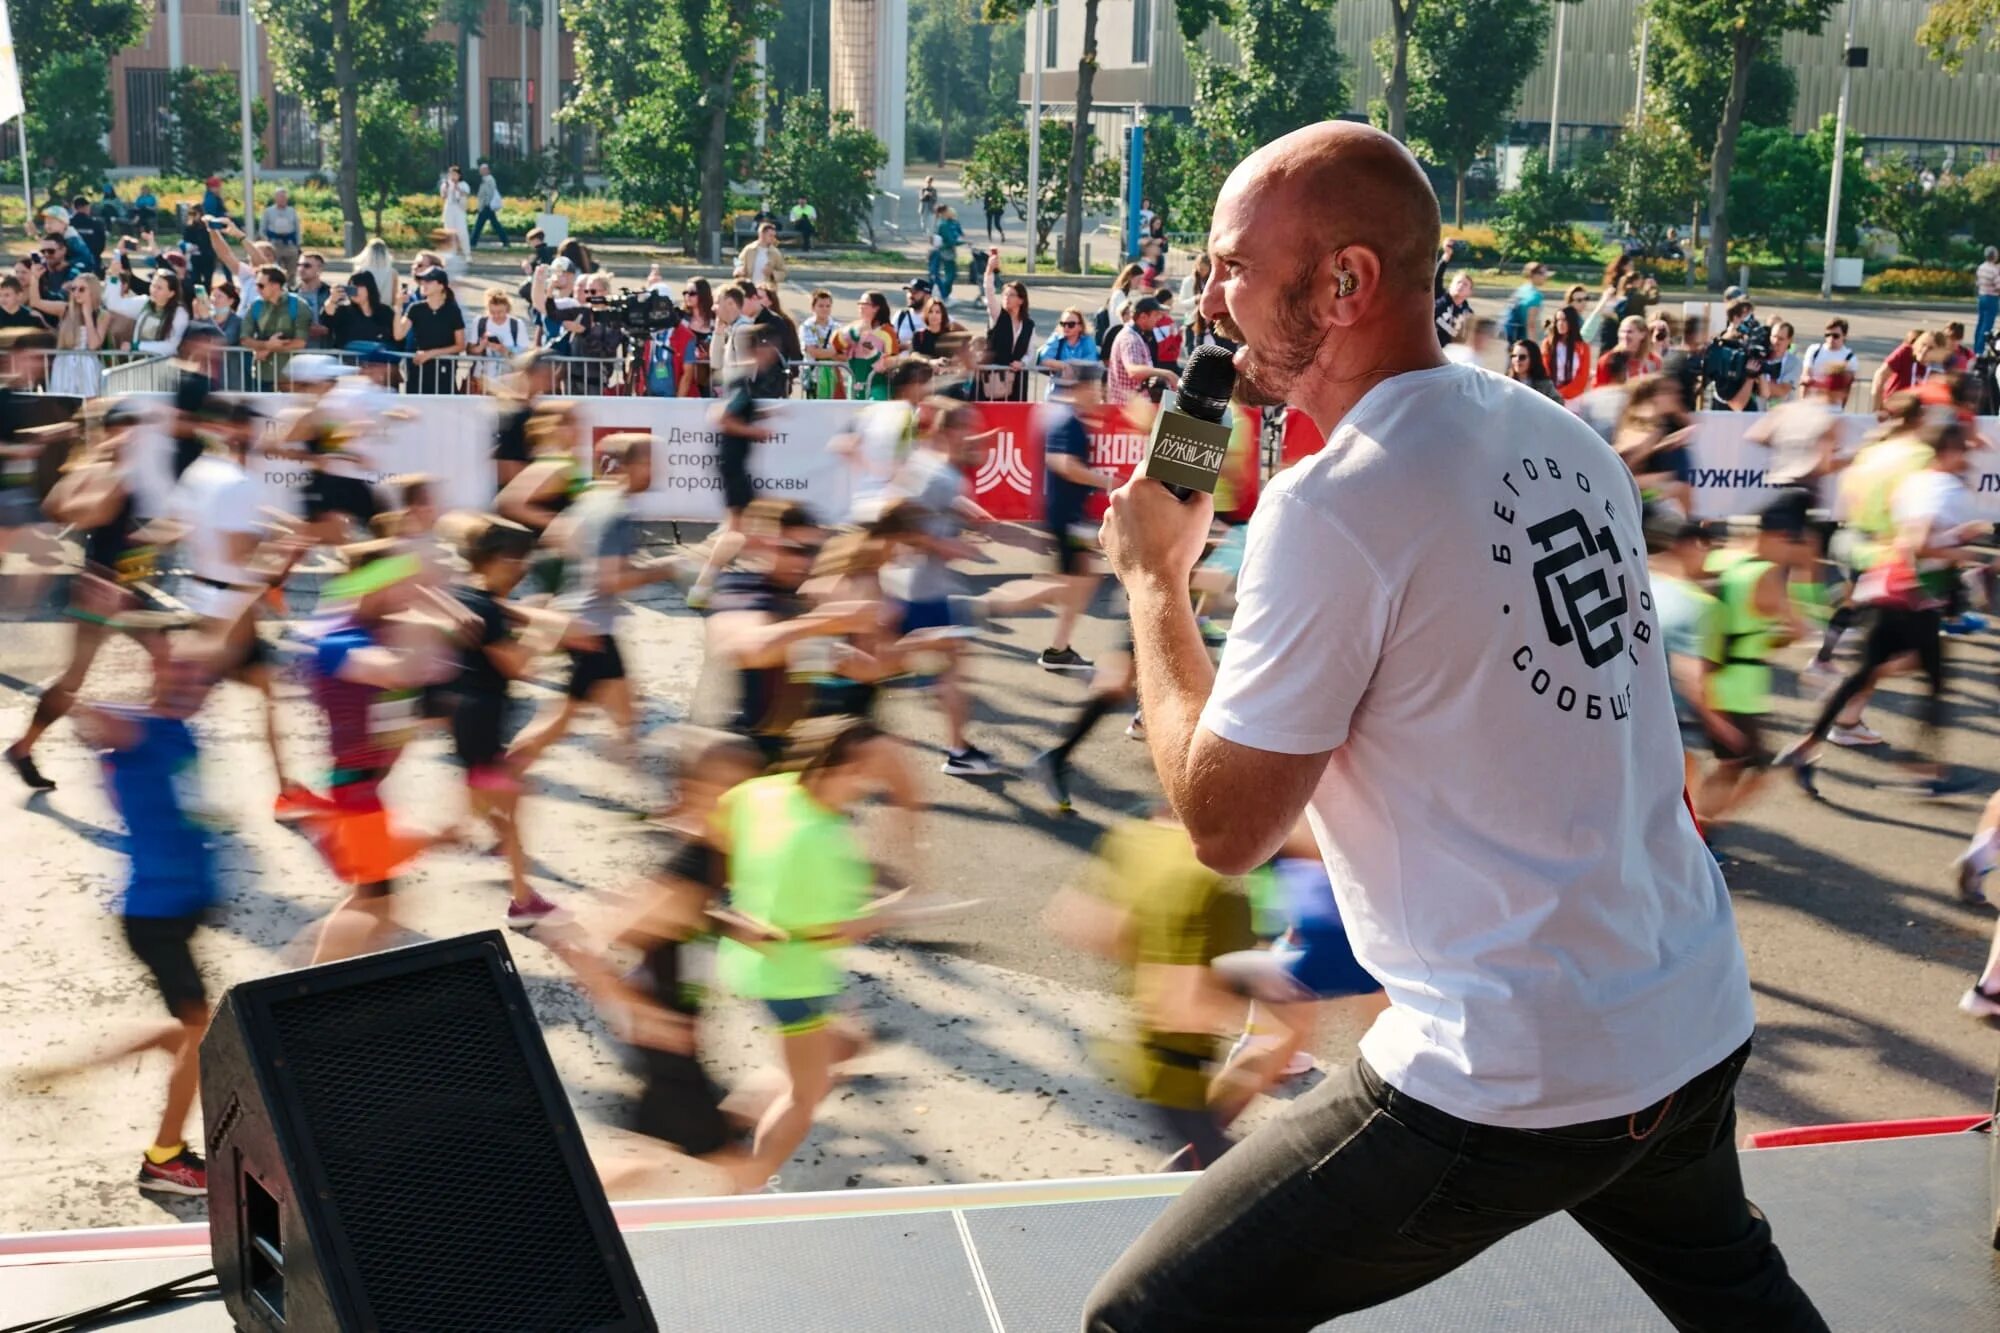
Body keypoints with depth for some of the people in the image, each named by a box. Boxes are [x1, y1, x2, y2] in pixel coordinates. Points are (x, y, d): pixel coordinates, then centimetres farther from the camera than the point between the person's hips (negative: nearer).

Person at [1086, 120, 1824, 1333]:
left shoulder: (1329, 505, -19)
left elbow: (1224, 828, -12)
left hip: (1516, 1080, -8)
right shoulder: (1563, 436, 5)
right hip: (1705, 1022, 9)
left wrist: (1153, 576, -2)